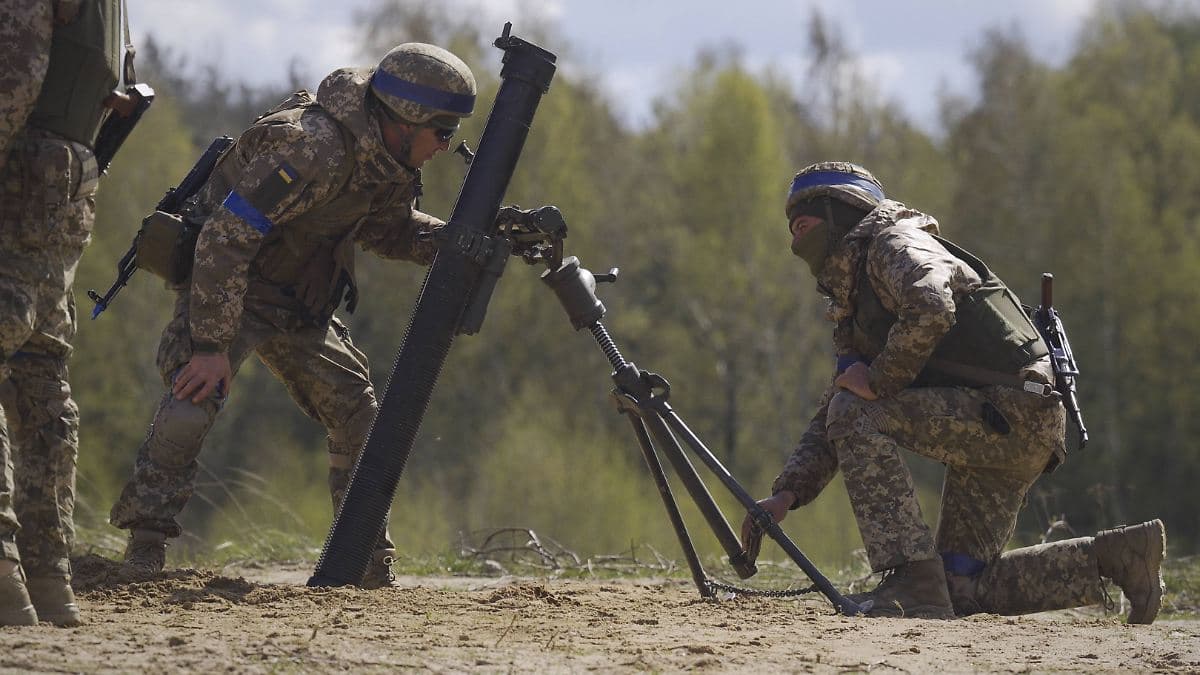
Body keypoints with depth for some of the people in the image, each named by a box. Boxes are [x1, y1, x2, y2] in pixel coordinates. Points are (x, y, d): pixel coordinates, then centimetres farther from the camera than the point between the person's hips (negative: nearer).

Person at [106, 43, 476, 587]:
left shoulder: (389, 160, -5)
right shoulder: (315, 148, -32)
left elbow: (388, 231, 15)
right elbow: (225, 238, -34)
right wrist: (212, 346, -34)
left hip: (299, 298, 9)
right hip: (227, 282, -9)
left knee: (356, 414, 6)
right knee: (194, 397, -29)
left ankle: (369, 558, 18)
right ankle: (144, 547, -23)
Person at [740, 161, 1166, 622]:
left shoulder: (893, 242, -6)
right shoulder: (851, 314, 23)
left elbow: (931, 311, -28)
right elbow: (828, 427, 21)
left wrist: (876, 380, -16)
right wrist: (785, 494, 7)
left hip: (1016, 410, -10)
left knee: (856, 415, -19)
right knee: (962, 591, 10)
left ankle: (914, 582, -20)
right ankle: (1115, 556, 13)